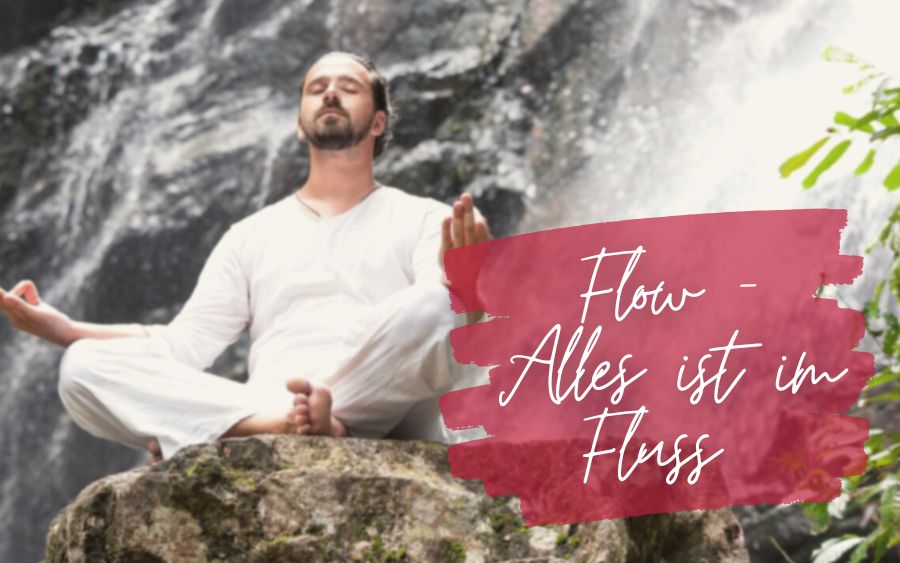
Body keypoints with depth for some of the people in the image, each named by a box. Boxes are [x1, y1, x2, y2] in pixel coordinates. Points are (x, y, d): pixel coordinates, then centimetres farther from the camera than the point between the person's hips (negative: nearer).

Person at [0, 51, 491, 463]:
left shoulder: (422, 219, 16)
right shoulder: (253, 235, 26)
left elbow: (451, 321, -2)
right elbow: (186, 342, 16)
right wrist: (65, 328, 1)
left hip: (389, 425, -2)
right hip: (261, 412, 3)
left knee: (433, 306, -33)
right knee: (84, 368, -17)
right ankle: (280, 421, -38)